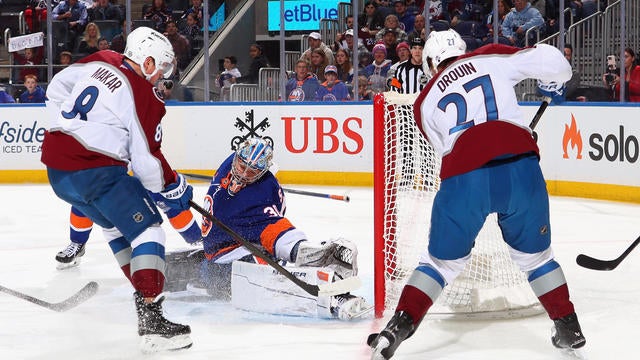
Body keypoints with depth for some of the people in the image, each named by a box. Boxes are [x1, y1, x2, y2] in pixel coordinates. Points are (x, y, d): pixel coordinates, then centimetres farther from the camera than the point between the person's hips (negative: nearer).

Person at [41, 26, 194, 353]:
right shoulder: (146, 98, -9)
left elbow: (56, 88, 21)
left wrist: (63, 127, 28)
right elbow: (146, 160, -10)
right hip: (96, 172, -8)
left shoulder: (100, 62, 10)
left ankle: (144, 291, 32)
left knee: (115, 224, 27)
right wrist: (173, 187, 6)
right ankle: (151, 319, -18)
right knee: (147, 230, -7)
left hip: (56, 166, 8)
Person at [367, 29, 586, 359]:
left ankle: (397, 329, 11)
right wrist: (554, 84, 32)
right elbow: (550, 61, 10)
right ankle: (569, 330, 23)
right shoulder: (489, 58, 18)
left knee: (442, 260, 19)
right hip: (520, 166, 0)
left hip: (463, 179, 0)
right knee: (535, 255, 22)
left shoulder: (425, 101, 23)